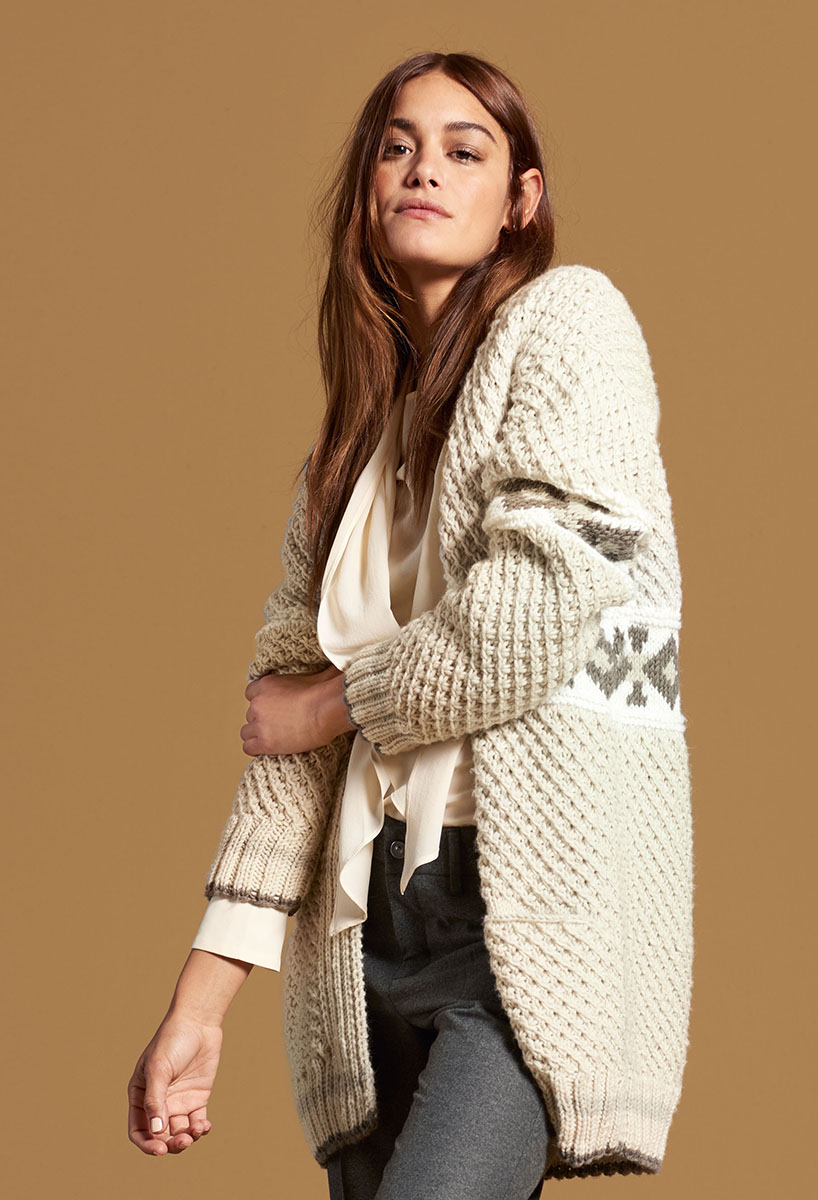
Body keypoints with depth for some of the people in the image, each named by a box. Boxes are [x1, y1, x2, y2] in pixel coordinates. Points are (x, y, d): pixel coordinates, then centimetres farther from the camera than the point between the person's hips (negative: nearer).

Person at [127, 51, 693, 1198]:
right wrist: (200, 999, 6)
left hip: (544, 900, -6)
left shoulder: (567, 320, 1)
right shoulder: (356, 433, 20)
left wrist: (336, 701, 3)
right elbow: (286, 711, 14)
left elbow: (535, 614, -12)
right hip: (373, 923, 6)